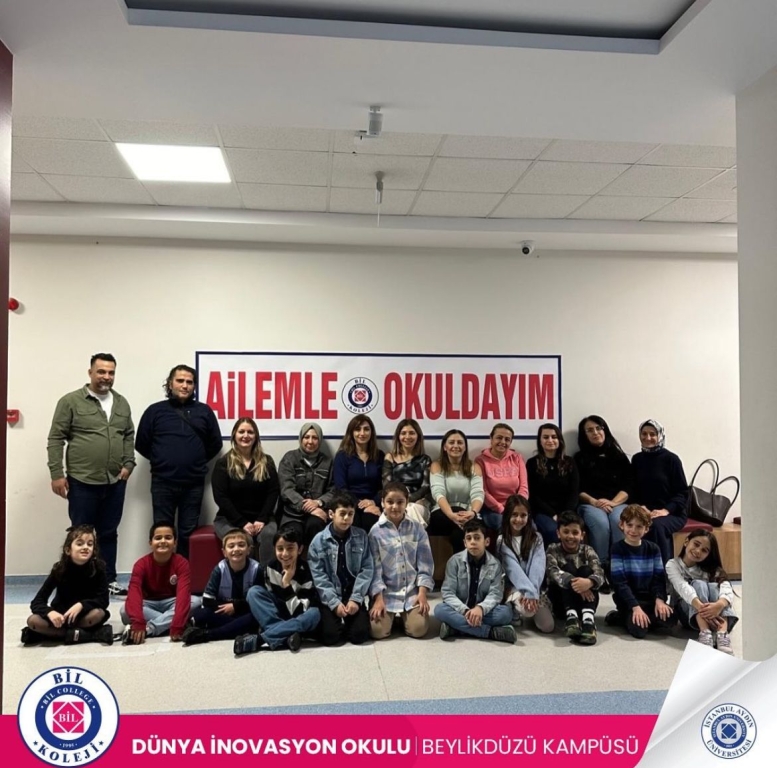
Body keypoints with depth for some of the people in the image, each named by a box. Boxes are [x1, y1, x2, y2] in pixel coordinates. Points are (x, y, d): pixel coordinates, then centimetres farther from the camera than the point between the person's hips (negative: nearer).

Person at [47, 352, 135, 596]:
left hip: (115, 482, 5)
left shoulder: (122, 404, 10)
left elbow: (129, 436, 16)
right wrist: (57, 474, -10)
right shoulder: (71, 401, -5)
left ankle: (109, 580, 23)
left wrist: (128, 463, 3)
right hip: (82, 481, -4)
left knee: (109, 533, 13)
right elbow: (56, 439, -5)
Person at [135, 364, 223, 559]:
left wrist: (198, 461, 8)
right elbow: (141, 444, 6)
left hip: (194, 483, 1)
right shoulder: (155, 411, 1)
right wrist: (161, 461, 8)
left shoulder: (204, 411, 5)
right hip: (163, 483, -1)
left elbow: (215, 444, 12)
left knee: (189, 532, 11)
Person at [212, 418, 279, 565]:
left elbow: (273, 492, 2)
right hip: (229, 519, -2)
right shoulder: (223, 463, 1)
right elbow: (220, 497, -6)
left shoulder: (267, 462, 9)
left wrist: (262, 519, -12)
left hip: (261, 518, 2)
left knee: (270, 535, -32)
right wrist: (242, 523, -15)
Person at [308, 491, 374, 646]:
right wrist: (335, 603, -15)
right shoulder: (319, 541, -5)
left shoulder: (361, 536, 0)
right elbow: (318, 576, -8)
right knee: (330, 636, -18)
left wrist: (355, 599, -12)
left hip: (354, 596, 1)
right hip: (330, 598, -1)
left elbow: (367, 569, -2)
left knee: (359, 635, -15)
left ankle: (348, 621, 19)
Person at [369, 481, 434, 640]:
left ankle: (403, 615, 18)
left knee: (418, 629, -17)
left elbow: (425, 563, 1)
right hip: (386, 591, -1)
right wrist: (378, 599, -13)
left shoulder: (417, 528, 1)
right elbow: (374, 568, -5)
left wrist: (422, 593, -8)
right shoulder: (376, 531, -3)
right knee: (378, 631, -17)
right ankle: (391, 615, 18)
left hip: (412, 591, 1)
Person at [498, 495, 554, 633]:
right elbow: (513, 569, -15)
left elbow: (538, 567, -11)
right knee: (527, 609, -33)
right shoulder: (502, 540, -5)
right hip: (513, 587, -3)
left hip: (534, 588, 3)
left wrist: (533, 592, -25)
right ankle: (516, 610, 1)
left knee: (548, 626, -12)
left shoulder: (536, 538, 3)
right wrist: (528, 591, -27)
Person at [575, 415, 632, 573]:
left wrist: (613, 502, -11)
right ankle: (601, 567, -29)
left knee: (620, 522, -34)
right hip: (589, 504, -1)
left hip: (618, 503, 1)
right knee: (601, 523, -35)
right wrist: (594, 501, -13)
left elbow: (628, 487, 7)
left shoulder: (619, 456, 17)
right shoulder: (579, 458, 13)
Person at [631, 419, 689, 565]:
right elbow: (634, 490, 12)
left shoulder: (671, 459, -2)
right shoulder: (637, 459, 11)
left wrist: (666, 510, -17)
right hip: (645, 512, 3)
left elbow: (682, 493, -3)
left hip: (673, 513, -2)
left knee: (657, 525, -35)